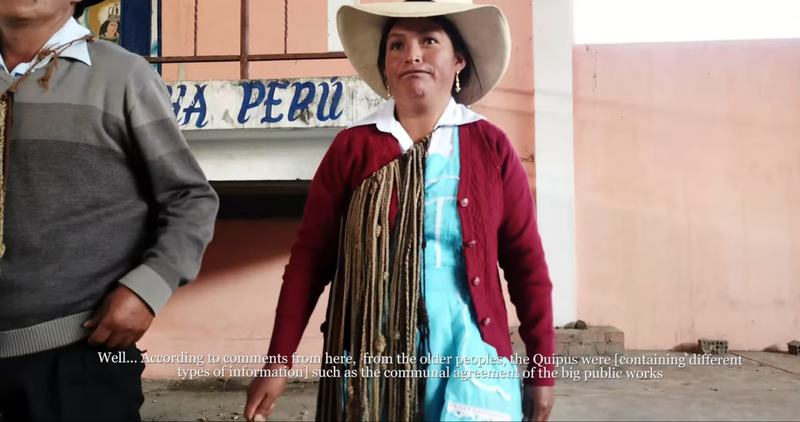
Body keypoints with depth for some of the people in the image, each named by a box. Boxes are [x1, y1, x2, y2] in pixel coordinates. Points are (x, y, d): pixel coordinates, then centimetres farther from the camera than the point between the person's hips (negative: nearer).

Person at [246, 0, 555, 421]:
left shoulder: (491, 146, 0)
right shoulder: (351, 147, -1)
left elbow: (525, 262, 1)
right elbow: (309, 257, -1)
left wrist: (541, 370, 2)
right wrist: (278, 362, -3)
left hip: (466, 360, 0)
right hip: (370, 360, 1)